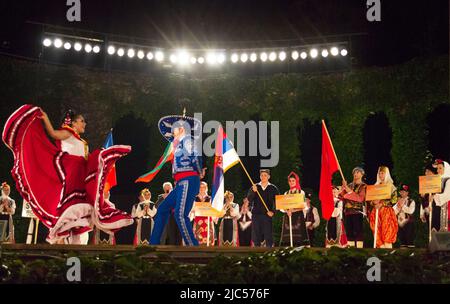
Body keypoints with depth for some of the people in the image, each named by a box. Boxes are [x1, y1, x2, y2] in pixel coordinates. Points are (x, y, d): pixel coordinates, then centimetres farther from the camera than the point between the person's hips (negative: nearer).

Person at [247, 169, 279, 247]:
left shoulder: (273, 188, 7)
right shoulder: (254, 187, 10)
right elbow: (249, 199, 1)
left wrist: (273, 211, -10)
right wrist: (253, 191, -15)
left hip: (267, 215, -2)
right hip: (256, 214, 2)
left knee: (268, 235, -4)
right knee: (256, 235, 2)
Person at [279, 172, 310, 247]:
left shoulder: (301, 192, 6)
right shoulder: (286, 193, 15)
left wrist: (293, 210, -15)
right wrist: (287, 211, -11)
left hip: (298, 216, -3)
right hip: (287, 216, 3)